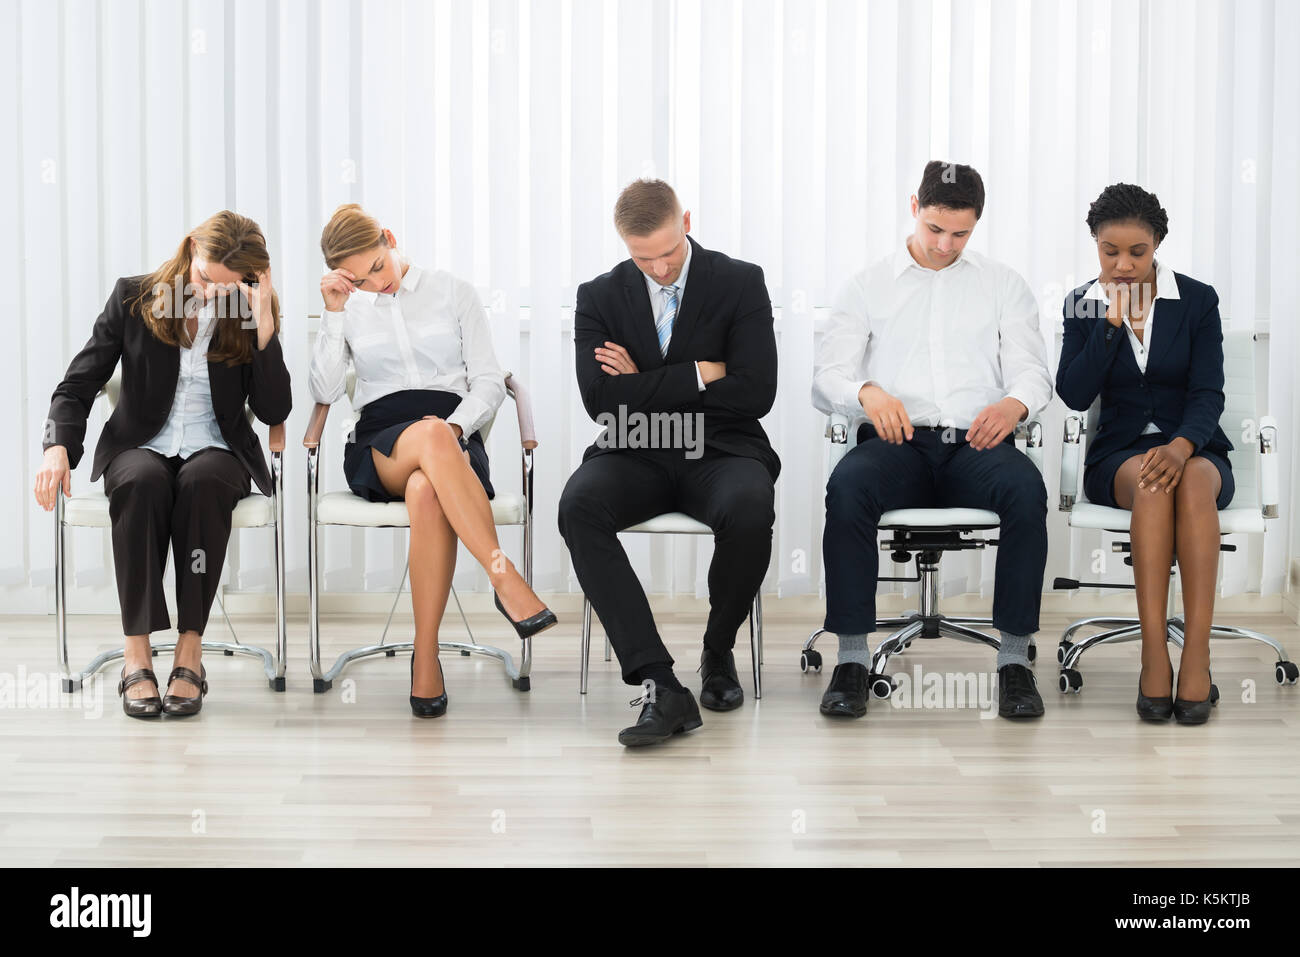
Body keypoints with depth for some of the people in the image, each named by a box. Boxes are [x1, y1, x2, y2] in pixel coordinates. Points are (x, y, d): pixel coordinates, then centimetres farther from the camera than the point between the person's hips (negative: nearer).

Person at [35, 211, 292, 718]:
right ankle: (136, 652, -35)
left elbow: (274, 411, -6)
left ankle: (189, 650, -34)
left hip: (216, 451, 0)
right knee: (142, 482, -37)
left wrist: (264, 327, -15)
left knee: (202, 482, -37)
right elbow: (78, 384, 1)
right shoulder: (134, 296, 1)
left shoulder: (250, 316, 2)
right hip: (140, 446, 0)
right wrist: (59, 447, -17)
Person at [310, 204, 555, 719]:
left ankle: (426, 656, -36)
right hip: (380, 448, 0)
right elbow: (325, 391, 7)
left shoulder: (454, 293, 13)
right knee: (429, 434, -40)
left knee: (426, 493, -40)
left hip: (454, 438, 0)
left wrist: (455, 426, -12)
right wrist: (334, 314, -1)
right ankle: (507, 580, -46)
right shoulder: (348, 310, 19)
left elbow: (489, 382, 8)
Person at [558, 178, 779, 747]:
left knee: (750, 508, -37)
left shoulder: (741, 283, 1)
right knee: (578, 505, -32)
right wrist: (698, 375, -10)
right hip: (636, 456, 2)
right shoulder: (600, 297, 6)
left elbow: (755, 394, -9)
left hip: (719, 452, -1)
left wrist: (646, 384, -7)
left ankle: (718, 652, -7)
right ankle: (660, 686, -37)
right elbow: (600, 398, -8)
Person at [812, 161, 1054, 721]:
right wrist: (867, 392, -18)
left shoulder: (1003, 285, 19)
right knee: (847, 487, -34)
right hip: (896, 443, 0)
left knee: (1026, 489, -34)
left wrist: (1014, 403, -18)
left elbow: (1031, 369, 7)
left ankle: (1014, 659, -27)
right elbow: (826, 378, 7)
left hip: (976, 444, 0)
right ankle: (852, 658, -27)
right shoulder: (868, 286, 17)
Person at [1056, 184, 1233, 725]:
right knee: (1151, 481, -37)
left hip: (1195, 450, 0)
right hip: (1119, 455, 0)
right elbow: (1074, 395, -6)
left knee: (1192, 480, -37)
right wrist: (1113, 323, -12)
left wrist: (1182, 445, -26)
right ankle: (1154, 655, -42)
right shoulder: (1083, 306, 7)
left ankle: (1196, 656, -42)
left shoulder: (1197, 301, 3)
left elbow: (1208, 393, -6)